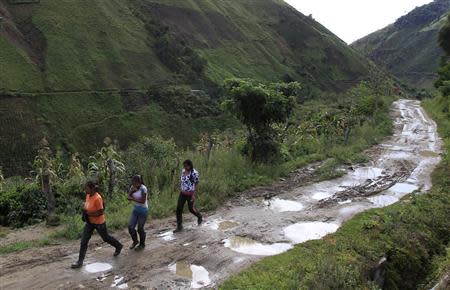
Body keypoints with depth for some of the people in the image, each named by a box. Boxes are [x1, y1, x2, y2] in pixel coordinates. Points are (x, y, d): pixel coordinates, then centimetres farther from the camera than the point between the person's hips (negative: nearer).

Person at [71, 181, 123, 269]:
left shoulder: (97, 198, -27)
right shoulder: (88, 195, -3)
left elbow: (101, 212, -26)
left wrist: (88, 213, -25)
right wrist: (84, 211, -4)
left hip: (99, 223, -7)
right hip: (89, 222, 7)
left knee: (106, 238, 15)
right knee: (84, 241, 1)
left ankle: (118, 246, 41)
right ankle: (80, 261, 8)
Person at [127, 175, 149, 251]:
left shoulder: (143, 189, -22)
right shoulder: (133, 187, -2)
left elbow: (143, 201, -24)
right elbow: (129, 197, -6)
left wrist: (133, 199, -17)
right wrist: (132, 190, -22)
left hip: (143, 211, -6)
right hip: (135, 209, 6)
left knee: (140, 228, 4)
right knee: (130, 227, 1)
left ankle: (142, 244, 28)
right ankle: (135, 241, 27)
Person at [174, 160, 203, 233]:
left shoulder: (194, 173, -19)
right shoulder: (183, 171, 1)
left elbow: (196, 184, -13)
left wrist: (193, 195, -15)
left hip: (190, 194, -6)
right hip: (182, 193, 6)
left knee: (191, 209, 10)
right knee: (179, 209, -1)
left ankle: (199, 217, 43)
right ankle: (179, 227, 9)